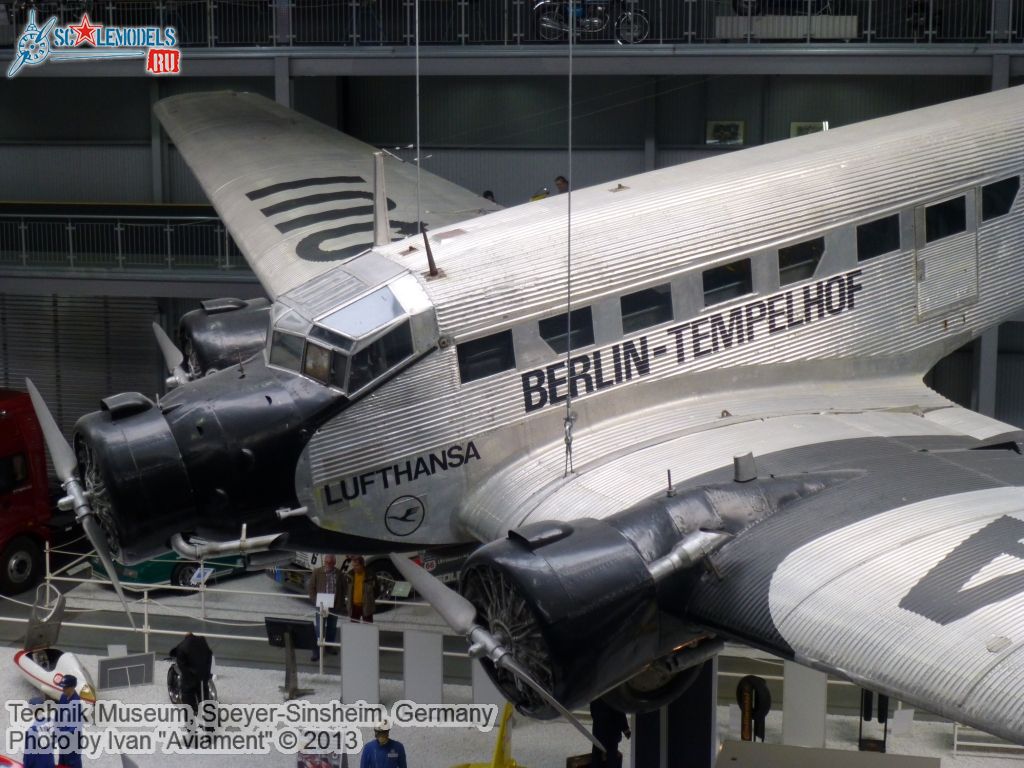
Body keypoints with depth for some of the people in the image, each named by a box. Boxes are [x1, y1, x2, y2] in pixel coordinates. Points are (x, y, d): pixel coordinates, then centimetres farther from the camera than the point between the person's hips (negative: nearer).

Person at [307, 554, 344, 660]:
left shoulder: (339, 574, 0)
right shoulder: (317, 572, -5)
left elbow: (342, 590, 8)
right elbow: (310, 588, 0)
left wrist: (339, 604, 0)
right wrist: (316, 602, -9)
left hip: (334, 606, 3)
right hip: (321, 606, -3)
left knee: (332, 628, 15)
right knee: (319, 629, -5)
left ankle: (329, 646, 33)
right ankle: (316, 652, -1)